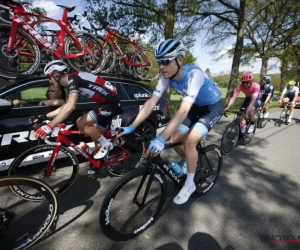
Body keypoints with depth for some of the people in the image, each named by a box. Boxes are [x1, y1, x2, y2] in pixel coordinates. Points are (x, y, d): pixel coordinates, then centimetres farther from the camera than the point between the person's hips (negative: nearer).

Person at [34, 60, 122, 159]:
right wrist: (44, 116, 19)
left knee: (81, 123, -13)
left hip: (111, 103, -10)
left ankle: (106, 144, 4)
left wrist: (49, 126, -32)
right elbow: (66, 106, 21)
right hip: (109, 102, 10)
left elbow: (70, 106, -31)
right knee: (96, 133, 15)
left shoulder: (72, 79, -15)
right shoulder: (72, 82, 16)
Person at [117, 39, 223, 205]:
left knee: (189, 141, -23)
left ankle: (190, 184, 0)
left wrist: (161, 139, -54)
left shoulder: (194, 74, -35)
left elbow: (183, 110, -46)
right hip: (196, 106, 6)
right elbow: (151, 102, -20)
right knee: (175, 139, -2)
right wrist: (132, 126, -27)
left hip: (212, 107, -6)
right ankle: (191, 163, 29)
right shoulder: (166, 76, -16)